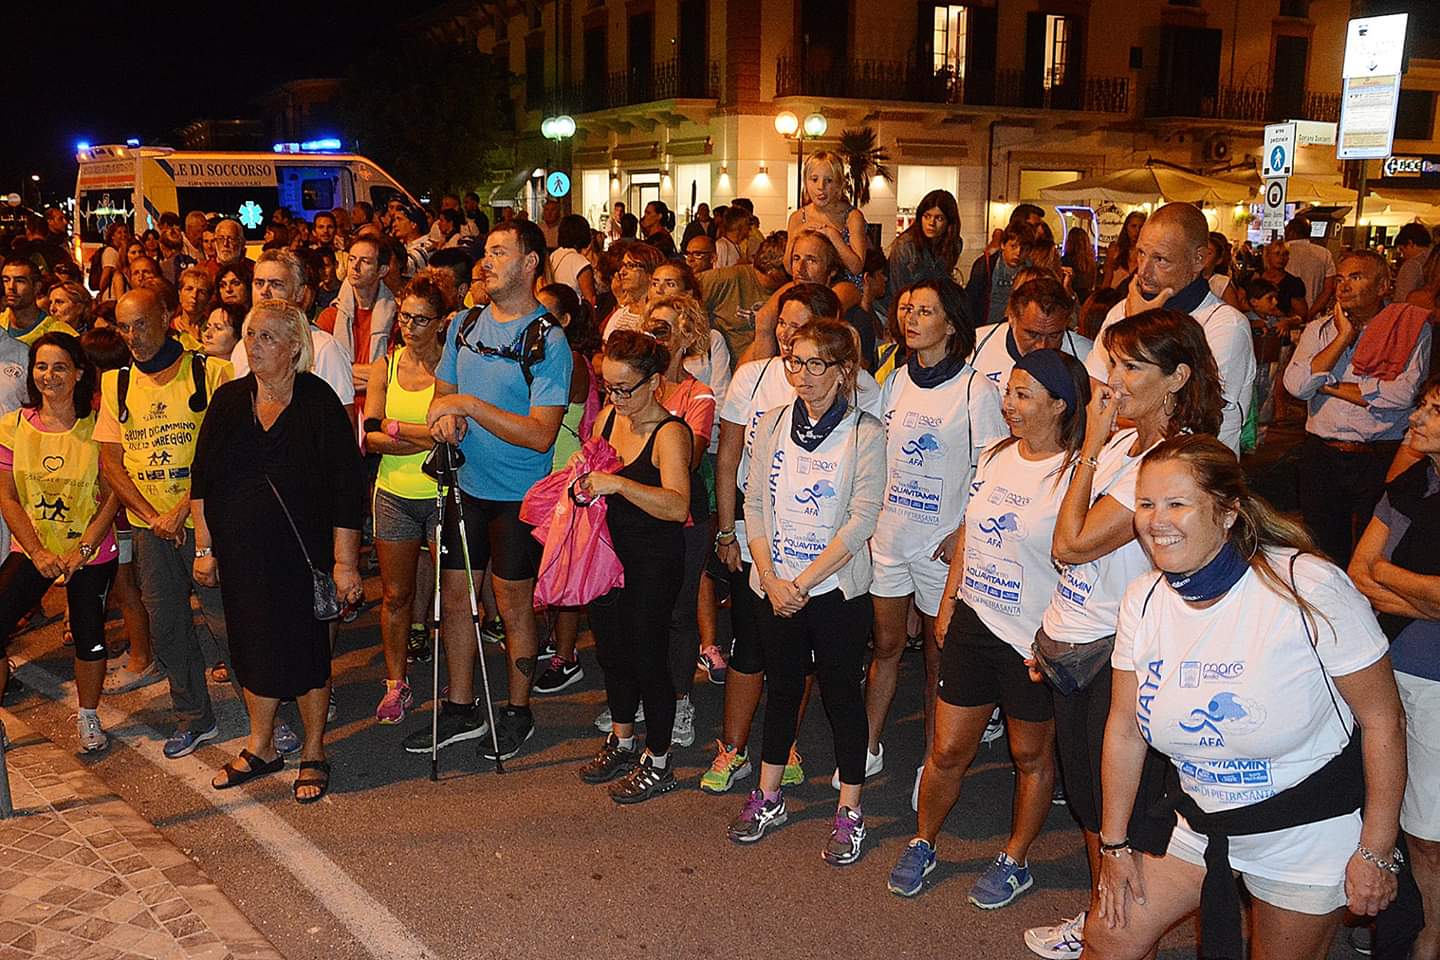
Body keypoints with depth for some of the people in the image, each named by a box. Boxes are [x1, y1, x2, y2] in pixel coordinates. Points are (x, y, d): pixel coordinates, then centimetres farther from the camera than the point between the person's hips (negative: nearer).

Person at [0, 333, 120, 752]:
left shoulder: (97, 428, -7)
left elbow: (112, 496, -7)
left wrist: (82, 551, -15)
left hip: (91, 553, -1)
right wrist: (39, 552, -12)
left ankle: (88, 716, 28)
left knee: (88, 636, 4)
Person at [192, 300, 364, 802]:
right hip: (240, 552, 4)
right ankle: (260, 749, 31)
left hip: (300, 551, -4)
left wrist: (345, 561, -14)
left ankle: (313, 754, 22)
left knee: (305, 649, 4)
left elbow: (347, 487, -11)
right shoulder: (229, 400, 4)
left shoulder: (319, 402, -9)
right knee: (253, 648, 12)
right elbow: (202, 479, 10)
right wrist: (204, 547, 7)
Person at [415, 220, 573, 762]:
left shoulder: (548, 341, -15)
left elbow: (541, 434, -22)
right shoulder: (465, 324, 5)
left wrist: (468, 405, -23)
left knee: (512, 605, 7)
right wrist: (445, 414, -9)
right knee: (454, 595, 12)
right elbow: (441, 391, 15)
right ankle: (460, 710, 27)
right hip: (466, 485, 6)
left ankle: (518, 711, 26)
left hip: (518, 495, -6)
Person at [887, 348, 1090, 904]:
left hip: (1033, 640, -5)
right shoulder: (996, 456, 6)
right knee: (948, 751, 12)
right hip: (973, 623, 5)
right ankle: (922, 845, 32)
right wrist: (948, 603, 13)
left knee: (1031, 756, 15)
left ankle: (1014, 861, 33)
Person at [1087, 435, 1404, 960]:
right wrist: (1115, 843, 5)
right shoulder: (1144, 600, -7)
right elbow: (1124, 729, 1)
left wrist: (1375, 853, -14)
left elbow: (1382, 718, -17)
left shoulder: (1309, 587, -23)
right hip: (1195, 819, 5)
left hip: (1308, 832, -4)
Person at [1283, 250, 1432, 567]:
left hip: (1382, 461, -2)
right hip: (1321, 458, 3)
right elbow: (1296, 385, -8)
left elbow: (1403, 393, -15)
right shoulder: (1319, 329, 9)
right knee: (1324, 551, 11)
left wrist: (1328, 385, -7)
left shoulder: (1411, 328, 0)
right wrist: (1344, 336, -6)